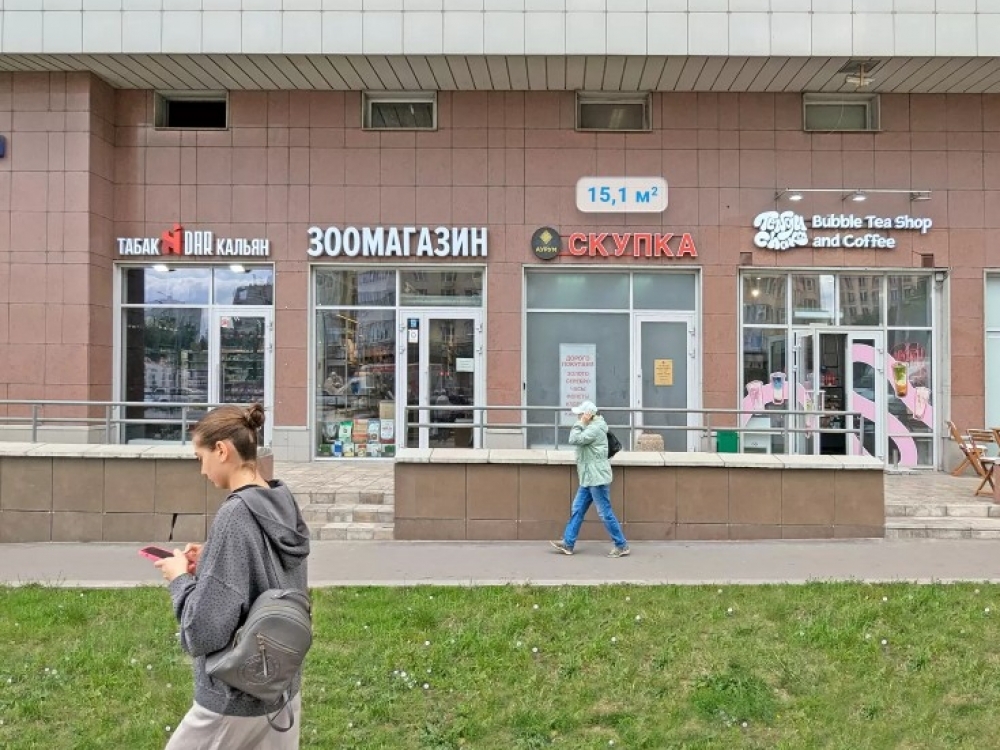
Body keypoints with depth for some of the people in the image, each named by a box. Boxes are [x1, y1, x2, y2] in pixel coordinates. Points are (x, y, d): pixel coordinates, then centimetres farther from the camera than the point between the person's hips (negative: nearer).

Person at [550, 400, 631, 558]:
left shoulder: (595, 429, -17)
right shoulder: (590, 427, 15)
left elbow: (574, 440, -21)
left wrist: (580, 424, -14)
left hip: (597, 478, -10)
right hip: (589, 478, 10)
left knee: (605, 512, -5)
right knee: (577, 510, 10)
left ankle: (622, 546, 4)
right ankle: (568, 543, 15)